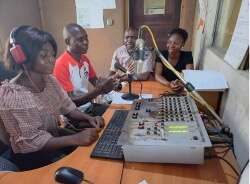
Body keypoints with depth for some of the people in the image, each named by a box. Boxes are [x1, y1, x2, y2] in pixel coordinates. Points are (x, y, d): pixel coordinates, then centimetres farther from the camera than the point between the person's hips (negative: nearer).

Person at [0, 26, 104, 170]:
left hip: (56, 141, 6)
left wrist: (88, 118, -16)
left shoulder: (50, 80, -4)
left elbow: (68, 109, 4)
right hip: (32, 158, -5)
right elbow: (31, 142, -23)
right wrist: (76, 138, -32)